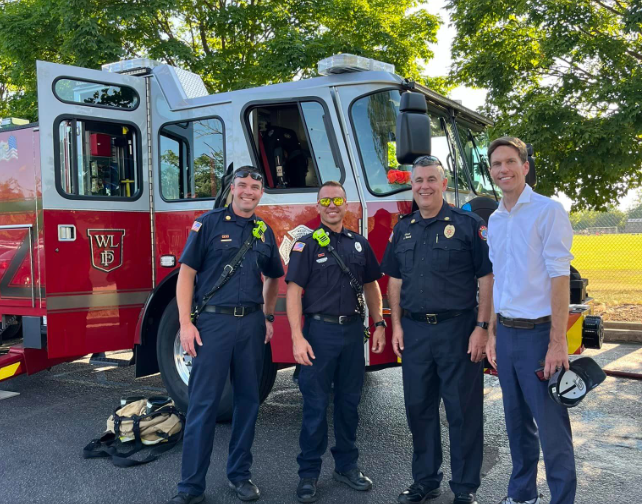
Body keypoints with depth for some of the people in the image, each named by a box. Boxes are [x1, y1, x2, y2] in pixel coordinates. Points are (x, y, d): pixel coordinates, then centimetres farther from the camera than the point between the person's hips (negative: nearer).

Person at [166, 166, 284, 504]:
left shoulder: (265, 232, 11)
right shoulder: (208, 223, -2)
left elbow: (273, 278, 24)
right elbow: (186, 273, -6)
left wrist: (268, 317, 17)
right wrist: (185, 323, -13)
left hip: (251, 324, 5)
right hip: (213, 321, -4)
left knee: (248, 399, 10)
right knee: (203, 402, -2)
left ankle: (239, 473, 25)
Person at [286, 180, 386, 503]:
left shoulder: (359, 243, 9)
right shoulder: (306, 245, -4)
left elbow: (371, 286, 15)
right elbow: (293, 292, -9)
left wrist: (378, 324, 6)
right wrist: (298, 337, -18)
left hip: (353, 330, 4)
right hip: (320, 331, -4)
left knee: (349, 401, 12)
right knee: (315, 405, 3)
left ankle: (347, 465, 26)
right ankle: (308, 473, 14)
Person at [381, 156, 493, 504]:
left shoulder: (468, 225, -4)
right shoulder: (402, 230, 11)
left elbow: (487, 279, -6)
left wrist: (481, 327, -12)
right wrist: (397, 325, 7)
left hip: (457, 330, -4)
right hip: (414, 332, 5)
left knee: (462, 410, 4)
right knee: (419, 408, 12)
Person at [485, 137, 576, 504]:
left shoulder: (548, 210, -8)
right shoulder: (495, 220, 12)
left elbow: (559, 277, -15)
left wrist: (558, 342, -19)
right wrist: (493, 333, 13)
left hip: (538, 332, -6)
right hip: (506, 333, 7)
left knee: (552, 426, -1)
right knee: (517, 421, 15)